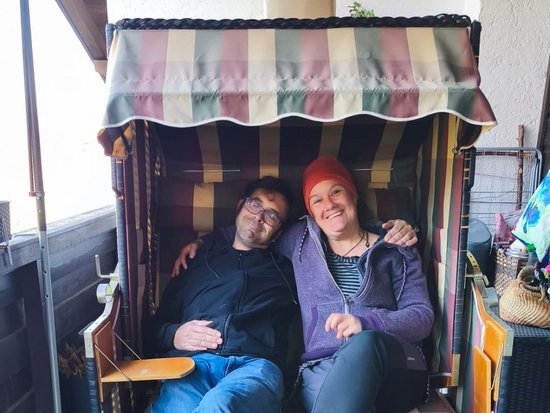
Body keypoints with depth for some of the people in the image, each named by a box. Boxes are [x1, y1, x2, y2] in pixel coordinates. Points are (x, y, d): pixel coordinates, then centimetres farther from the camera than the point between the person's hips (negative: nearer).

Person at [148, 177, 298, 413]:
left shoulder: (286, 270, 25)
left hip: (255, 365, -1)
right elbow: (156, 325, 23)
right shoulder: (198, 258, 25)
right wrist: (174, 335, 1)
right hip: (191, 362, 2)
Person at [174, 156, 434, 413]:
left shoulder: (395, 251, 11)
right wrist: (203, 243, 19)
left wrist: (365, 324, -16)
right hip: (320, 367, -1)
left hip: (394, 366, 2)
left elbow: (423, 316, 2)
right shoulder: (300, 239, 16)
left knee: (363, 343, -37)